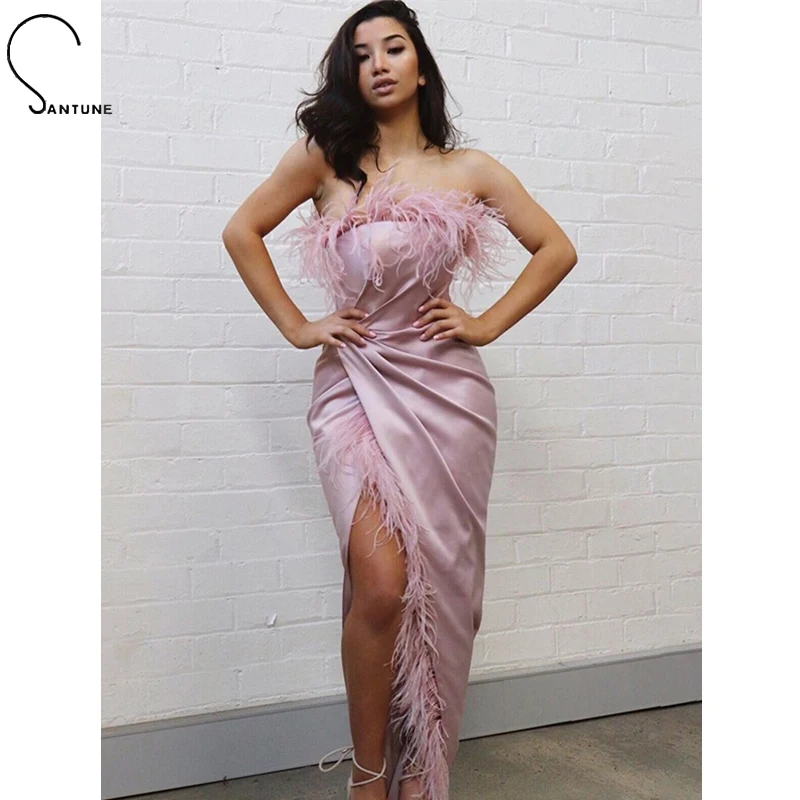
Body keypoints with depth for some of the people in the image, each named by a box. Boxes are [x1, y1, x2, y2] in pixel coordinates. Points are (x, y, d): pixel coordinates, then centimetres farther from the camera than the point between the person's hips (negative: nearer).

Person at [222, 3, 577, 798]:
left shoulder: (470, 170, 9)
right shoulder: (326, 156, 5)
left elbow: (556, 248, 14)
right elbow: (241, 231, 9)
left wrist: (487, 323, 5)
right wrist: (295, 326, 2)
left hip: (447, 391, 2)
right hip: (357, 384, -2)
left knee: (438, 585, 5)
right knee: (382, 586, -15)